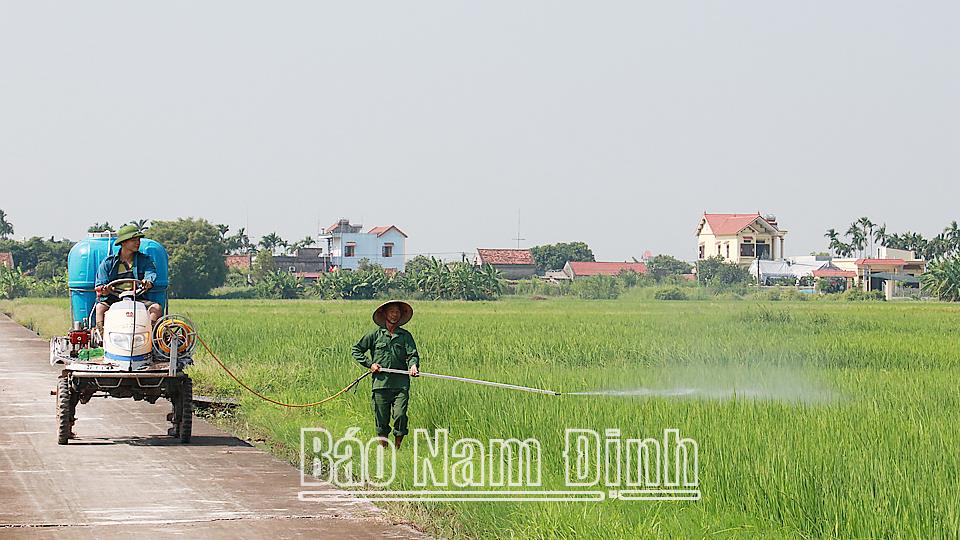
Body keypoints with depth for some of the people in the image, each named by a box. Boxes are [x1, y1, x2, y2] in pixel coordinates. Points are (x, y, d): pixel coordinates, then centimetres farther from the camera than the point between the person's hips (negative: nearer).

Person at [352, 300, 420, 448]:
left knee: (400, 415, -11)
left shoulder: (406, 335, 11)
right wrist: (369, 364, 2)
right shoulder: (375, 335, 8)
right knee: (382, 418, 2)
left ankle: (397, 448, 1)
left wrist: (413, 365, -20)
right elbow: (356, 350, 14)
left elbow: (412, 354, 1)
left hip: (401, 384, 0)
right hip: (381, 383, 0)